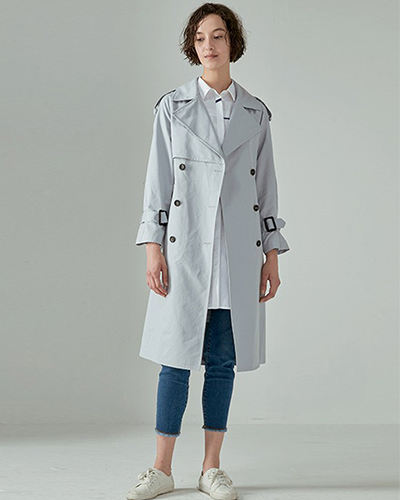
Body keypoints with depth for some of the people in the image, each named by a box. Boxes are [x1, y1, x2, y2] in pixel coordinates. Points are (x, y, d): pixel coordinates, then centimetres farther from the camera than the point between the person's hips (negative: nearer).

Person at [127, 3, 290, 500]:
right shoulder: (172, 106, 6)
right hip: (185, 248, -1)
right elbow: (157, 180, 3)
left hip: (238, 252, 2)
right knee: (177, 355, 1)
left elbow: (266, 186, 10)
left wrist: (272, 254, 5)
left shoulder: (255, 113, 10)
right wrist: (152, 246, -6)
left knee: (224, 359, 6)